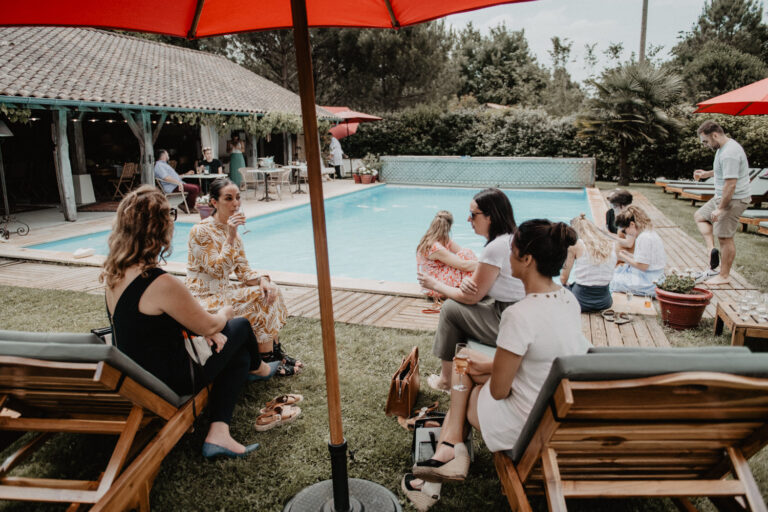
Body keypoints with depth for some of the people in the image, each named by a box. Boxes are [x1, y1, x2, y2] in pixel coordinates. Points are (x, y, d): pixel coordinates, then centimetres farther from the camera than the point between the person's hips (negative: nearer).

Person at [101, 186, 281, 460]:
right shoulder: (161, 284, -32)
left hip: (136, 372, 8)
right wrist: (225, 313, 5)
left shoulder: (115, 274, -4)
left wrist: (204, 329, 1)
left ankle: (218, 433, 12)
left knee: (239, 355, 17)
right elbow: (209, 326, -18)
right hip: (170, 381, -8)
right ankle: (257, 368, 44)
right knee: (240, 326, 10)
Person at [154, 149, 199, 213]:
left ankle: (185, 204, 2)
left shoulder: (164, 164, 28)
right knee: (194, 188, -22)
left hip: (177, 184, 11)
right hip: (171, 188, -11)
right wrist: (178, 182, -28)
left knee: (197, 187, 4)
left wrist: (186, 174, 31)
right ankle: (190, 208, -10)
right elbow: (165, 178, -23)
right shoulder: (159, 165, -7)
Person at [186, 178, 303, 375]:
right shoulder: (200, 231, -17)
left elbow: (243, 270, 6)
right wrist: (231, 238, -28)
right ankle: (267, 359, -8)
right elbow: (217, 270, -23)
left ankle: (275, 350, 0)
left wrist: (262, 280, -14)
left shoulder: (231, 230, 6)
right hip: (204, 299, -8)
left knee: (269, 291, -6)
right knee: (259, 301, -20)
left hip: (223, 292, 8)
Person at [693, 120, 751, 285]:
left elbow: (730, 184, -28)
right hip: (722, 197, 11)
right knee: (699, 216, 22)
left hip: (733, 200, -11)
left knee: (725, 238, -2)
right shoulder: (724, 147, 9)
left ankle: (724, 276, 8)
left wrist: (720, 208, -24)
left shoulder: (729, 153, -25)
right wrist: (707, 174, 19)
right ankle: (711, 249, 9)